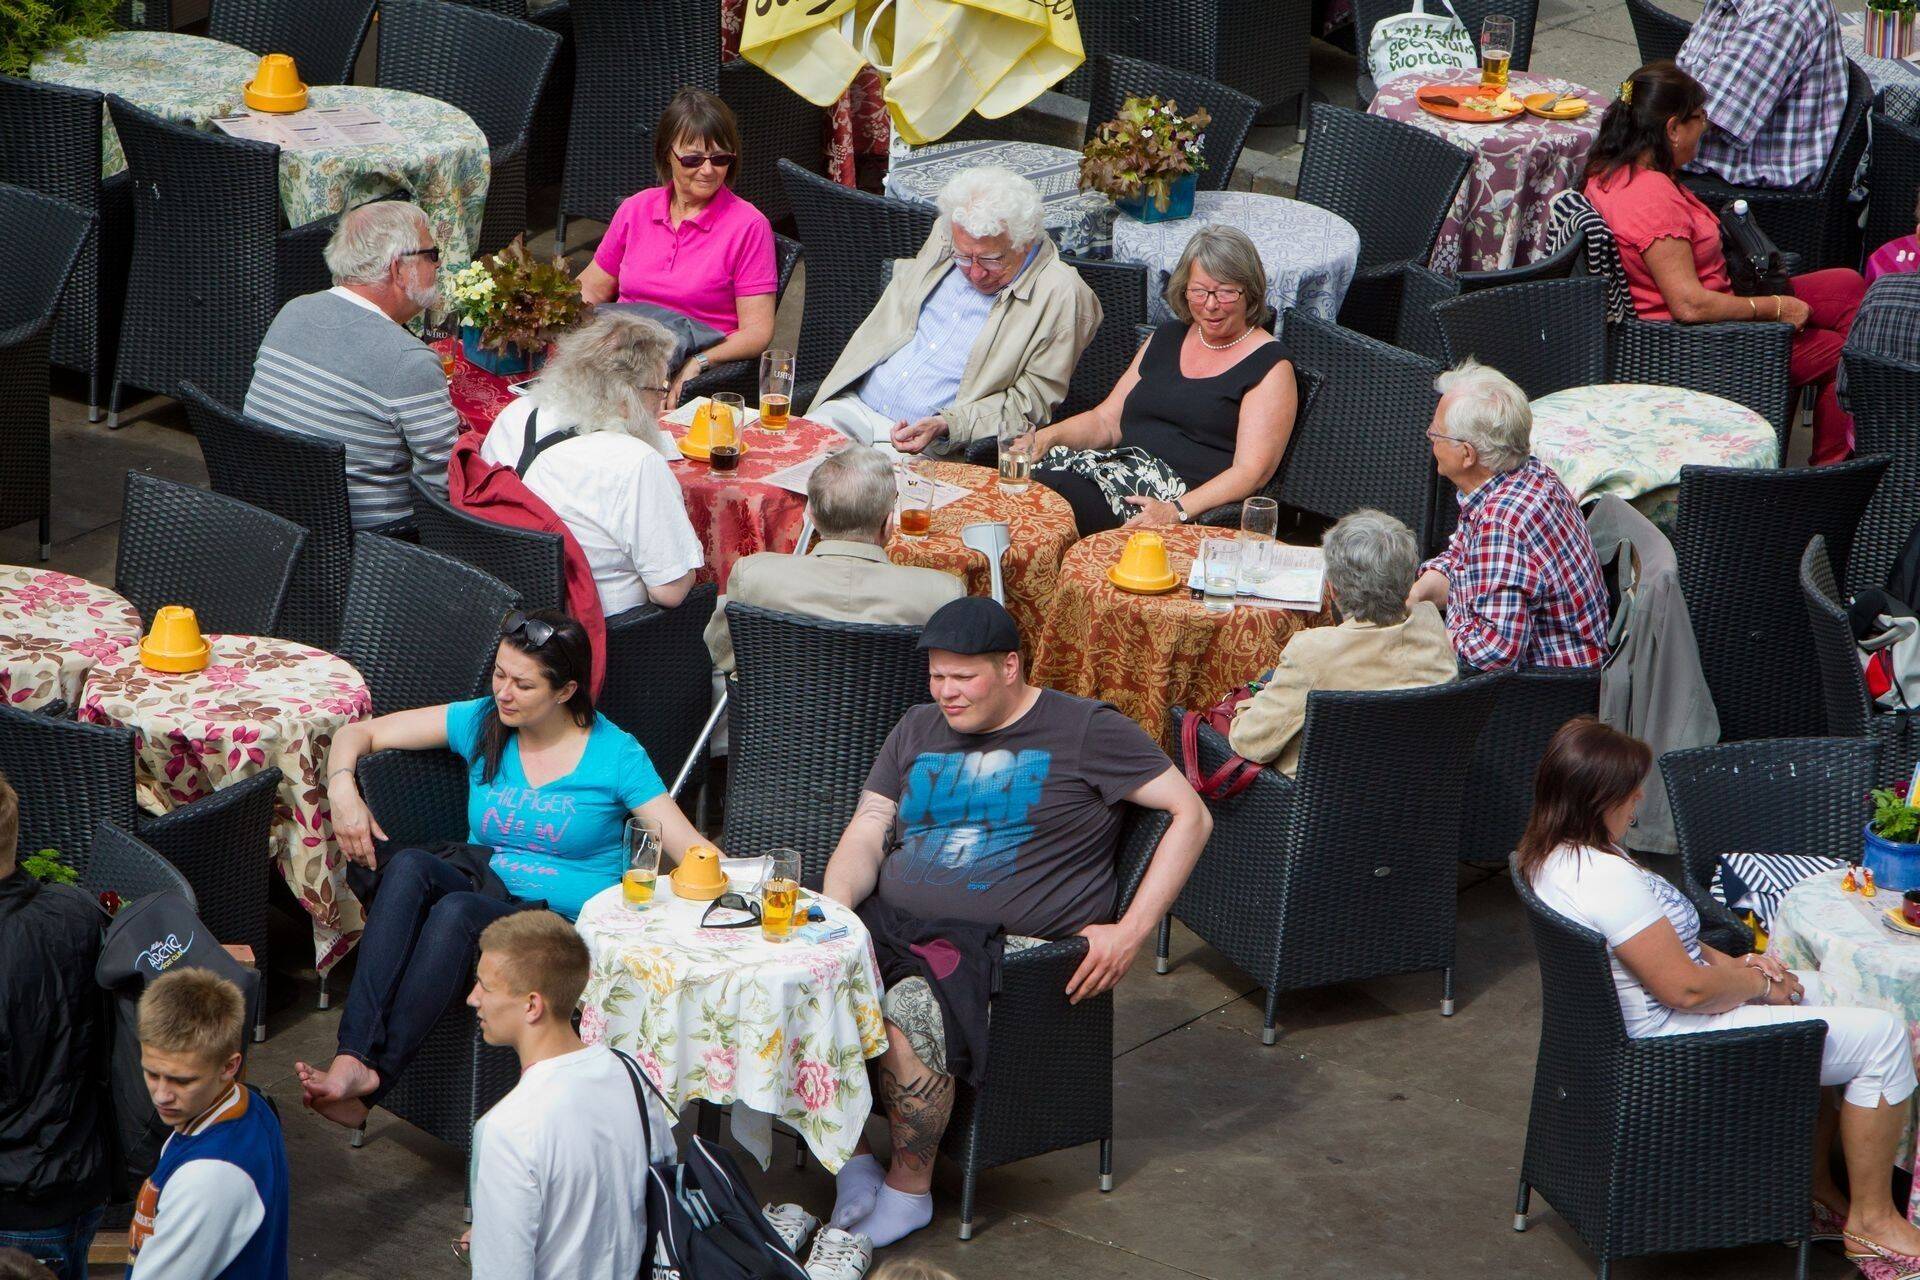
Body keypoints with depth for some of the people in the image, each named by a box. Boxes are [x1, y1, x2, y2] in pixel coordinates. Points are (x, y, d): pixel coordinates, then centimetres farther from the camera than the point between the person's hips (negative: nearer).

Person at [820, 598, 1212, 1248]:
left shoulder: (1086, 730, 3)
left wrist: (1131, 931, -8)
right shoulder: (917, 731, 20)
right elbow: (866, 833, 15)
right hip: (893, 922, 6)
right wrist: (833, 908, -7)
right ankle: (853, 1159, -10)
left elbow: (1191, 816, 0)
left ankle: (909, 1188, -14)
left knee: (910, 1011, -35)